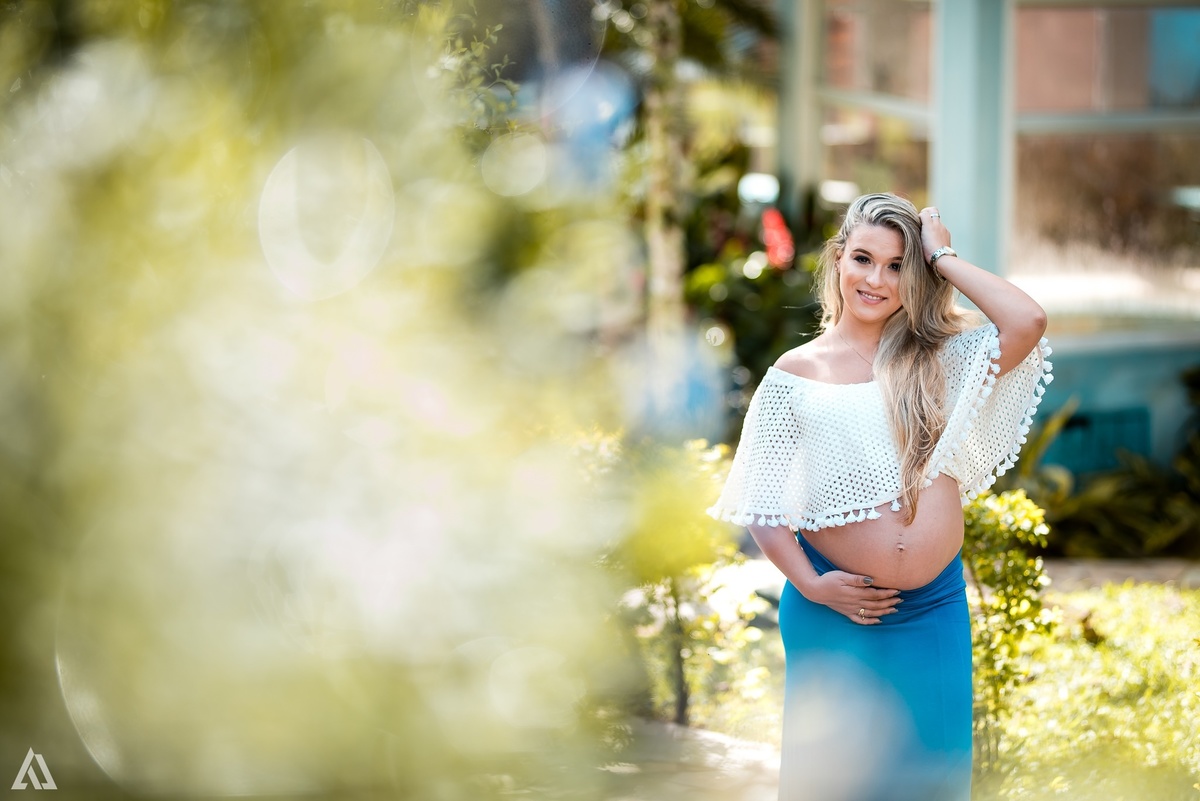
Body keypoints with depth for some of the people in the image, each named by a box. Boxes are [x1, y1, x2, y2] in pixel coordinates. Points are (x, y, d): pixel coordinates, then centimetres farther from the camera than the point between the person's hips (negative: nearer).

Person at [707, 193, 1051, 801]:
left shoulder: (938, 356, 3)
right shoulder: (795, 375, 1)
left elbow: (1027, 323, -15)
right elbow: (762, 504, 1)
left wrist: (943, 258, -7)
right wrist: (809, 584, -12)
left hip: (934, 611, 1)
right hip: (835, 611, -1)